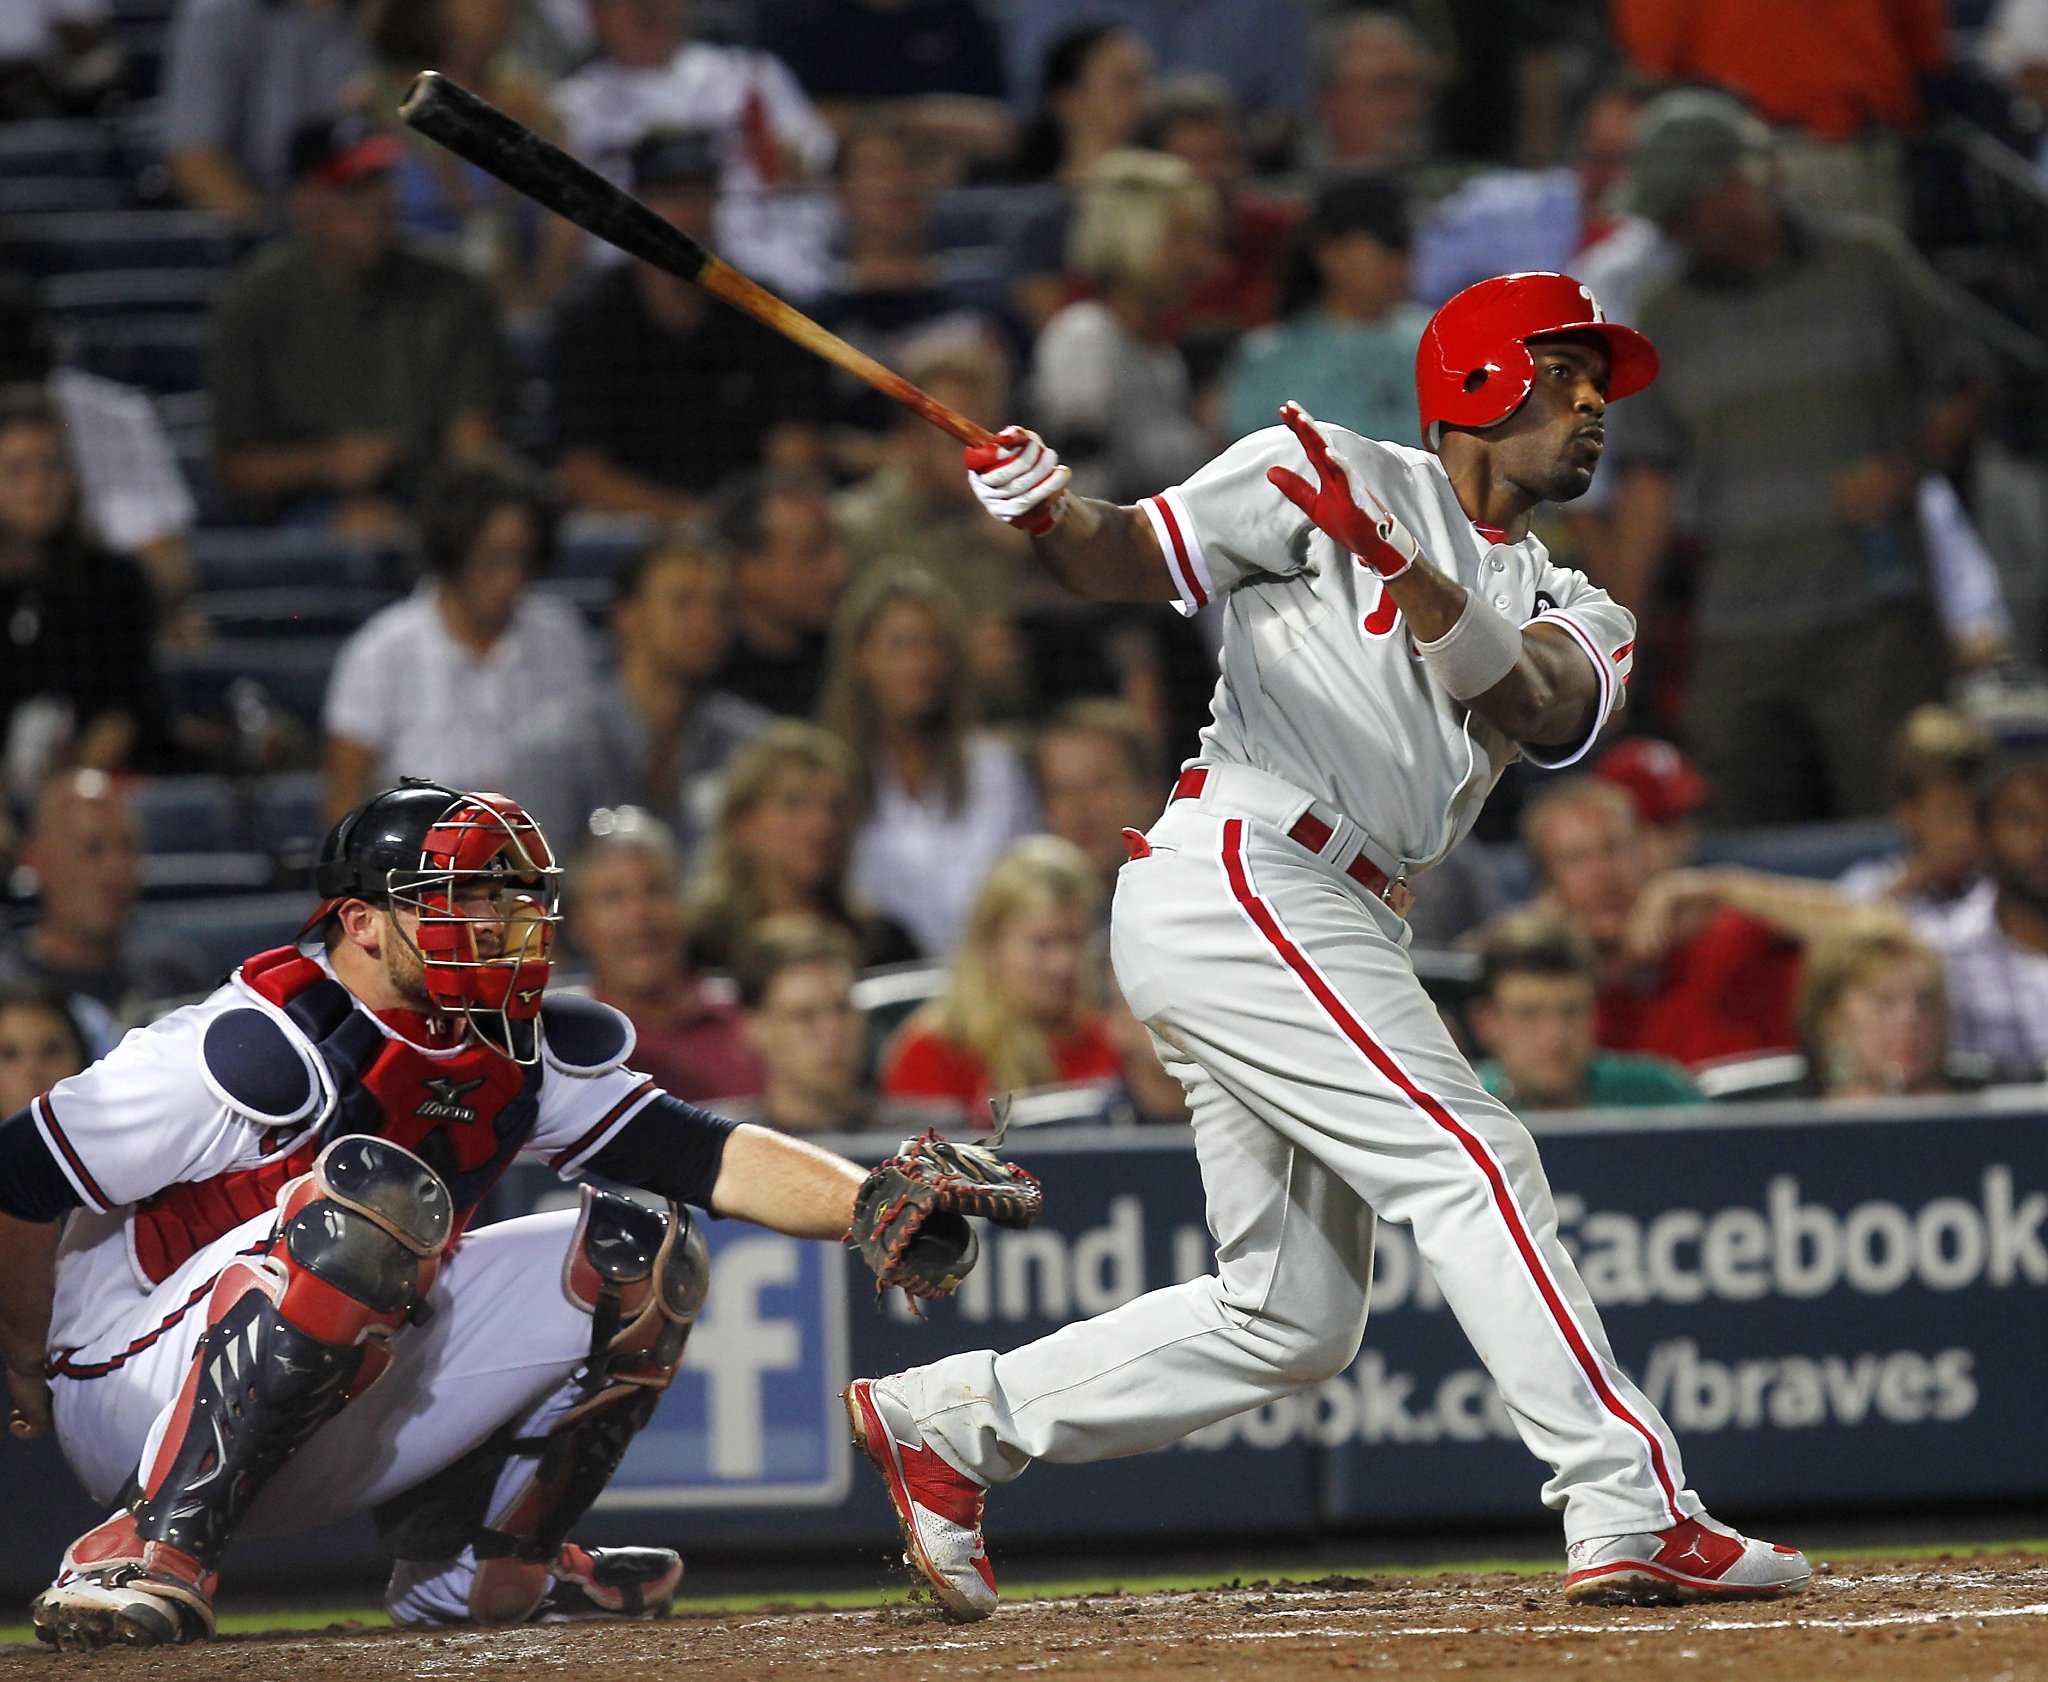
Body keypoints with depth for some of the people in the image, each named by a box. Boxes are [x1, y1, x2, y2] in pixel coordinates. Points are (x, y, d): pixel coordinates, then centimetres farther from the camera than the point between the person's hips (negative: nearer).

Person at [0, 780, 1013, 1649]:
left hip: (344, 1414, 8)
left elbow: (698, 1154, -3)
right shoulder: (267, 1049, -21)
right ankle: (154, 1550, -33)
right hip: (135, 1389, -8)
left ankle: (478, 1567, 11)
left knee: (642, 1252, 3)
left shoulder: (522, 1053, 2)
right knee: (378, 1193, -35)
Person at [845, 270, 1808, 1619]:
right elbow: (1130, 559, 0)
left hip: (1329, 925, 8)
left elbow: (1534, 708, -4)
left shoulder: (1574, 616, 19)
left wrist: (1398, 562, -21)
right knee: (1475, 1163, -16)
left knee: (1295, 1318, 7)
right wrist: (1048, 510, -23)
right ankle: (1634, 1513, -20)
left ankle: (952, 1420, 14)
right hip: (1236, 872, -8)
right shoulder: (1330, 477, 4)